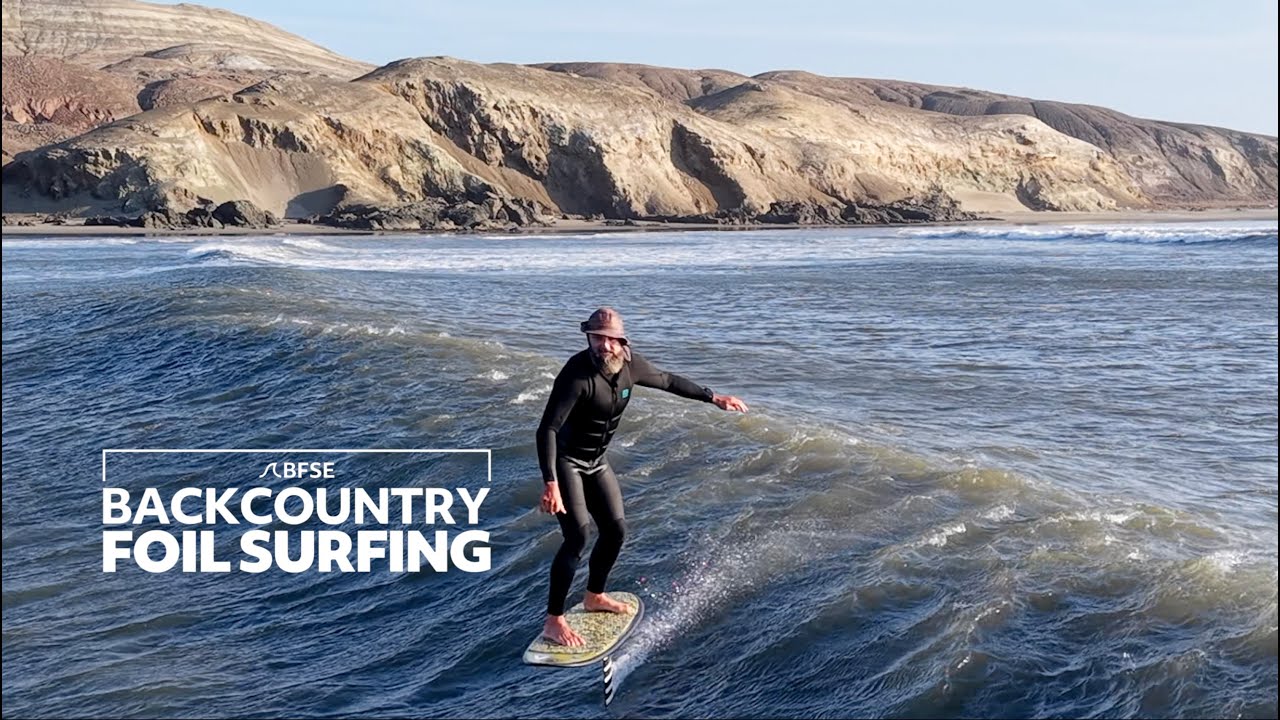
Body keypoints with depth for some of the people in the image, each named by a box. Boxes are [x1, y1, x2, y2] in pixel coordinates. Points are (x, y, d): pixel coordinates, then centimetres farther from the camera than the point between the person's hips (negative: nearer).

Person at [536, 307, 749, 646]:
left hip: (596, 461, 8)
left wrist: (713, 397, 17)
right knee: (577, 535, -18)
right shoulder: (578, 374, -30)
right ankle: (553, 621, -12)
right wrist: (550, 484, -43)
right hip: (565, 461, -8)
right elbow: (547, 429, -34)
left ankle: (594, 596, 35)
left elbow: (667, 381, 13)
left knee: (615, 529, 11)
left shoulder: (629, 365, -8)